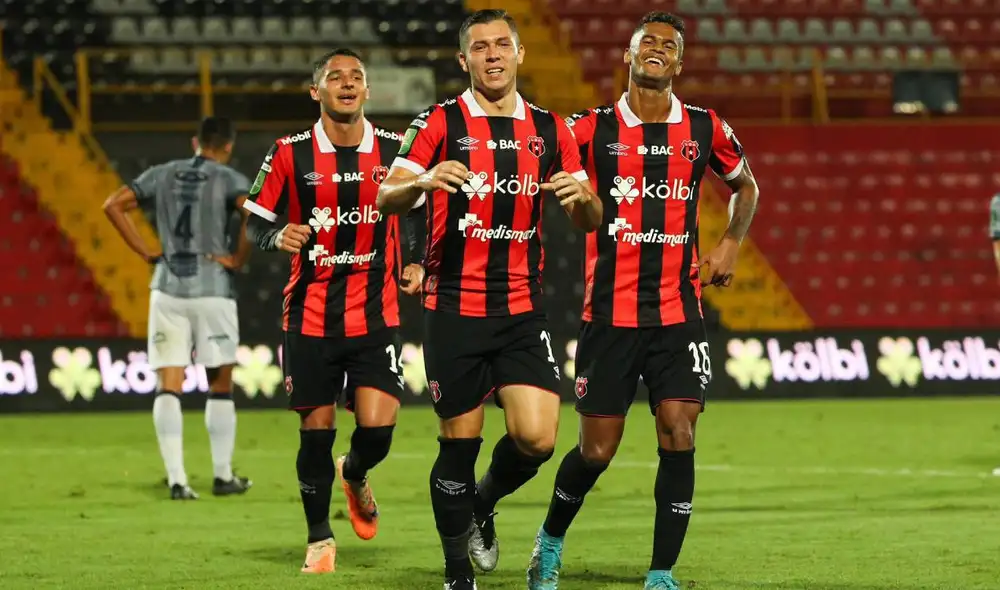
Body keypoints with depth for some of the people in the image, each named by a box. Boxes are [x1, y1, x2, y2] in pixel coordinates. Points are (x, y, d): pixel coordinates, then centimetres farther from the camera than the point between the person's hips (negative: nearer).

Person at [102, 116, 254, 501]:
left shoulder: (162, 175, 10)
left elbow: (113, 205, 6)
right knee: (220, 386, 11)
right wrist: (238, 260, -8)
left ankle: (176, 479, -10)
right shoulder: (229, 180, -2)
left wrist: (146, 251, 7)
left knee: (168, 388, 0)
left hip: (168, 290, 2)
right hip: (213, 291, -2)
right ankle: (223, 476, 16)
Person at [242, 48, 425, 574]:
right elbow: (256, 224, 2)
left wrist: (418, 264, 4)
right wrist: (278, 238, -20)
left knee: (377, 427, -9)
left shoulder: (394, 150, 1)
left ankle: (355, 475, 28)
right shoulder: (290, 154, -4)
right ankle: (319, 539, 20)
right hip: (310, 317, -1)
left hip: (376, 315, 1)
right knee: (316, 428, 2)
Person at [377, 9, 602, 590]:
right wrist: (422, 181, -33)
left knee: (536, 439, -10)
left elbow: (590, 221, 9)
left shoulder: (550, 130, 9)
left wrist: (583, 198, -15)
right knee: (460, 443, 0)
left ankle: (483, 504, 22)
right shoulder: (441, 123, -1)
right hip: (455, 309, -2)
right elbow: (387, 198, -11)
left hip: (523, 309, 3)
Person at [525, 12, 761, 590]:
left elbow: (746, 185, 24)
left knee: (679, 436, -10)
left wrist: (731, 243, 10)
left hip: (678, 312, 1)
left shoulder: (705, 129, 5)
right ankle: (551, 543, 29)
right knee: (597, 449, 2)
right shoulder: (591, 129, 0)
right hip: (609, 313, -1)